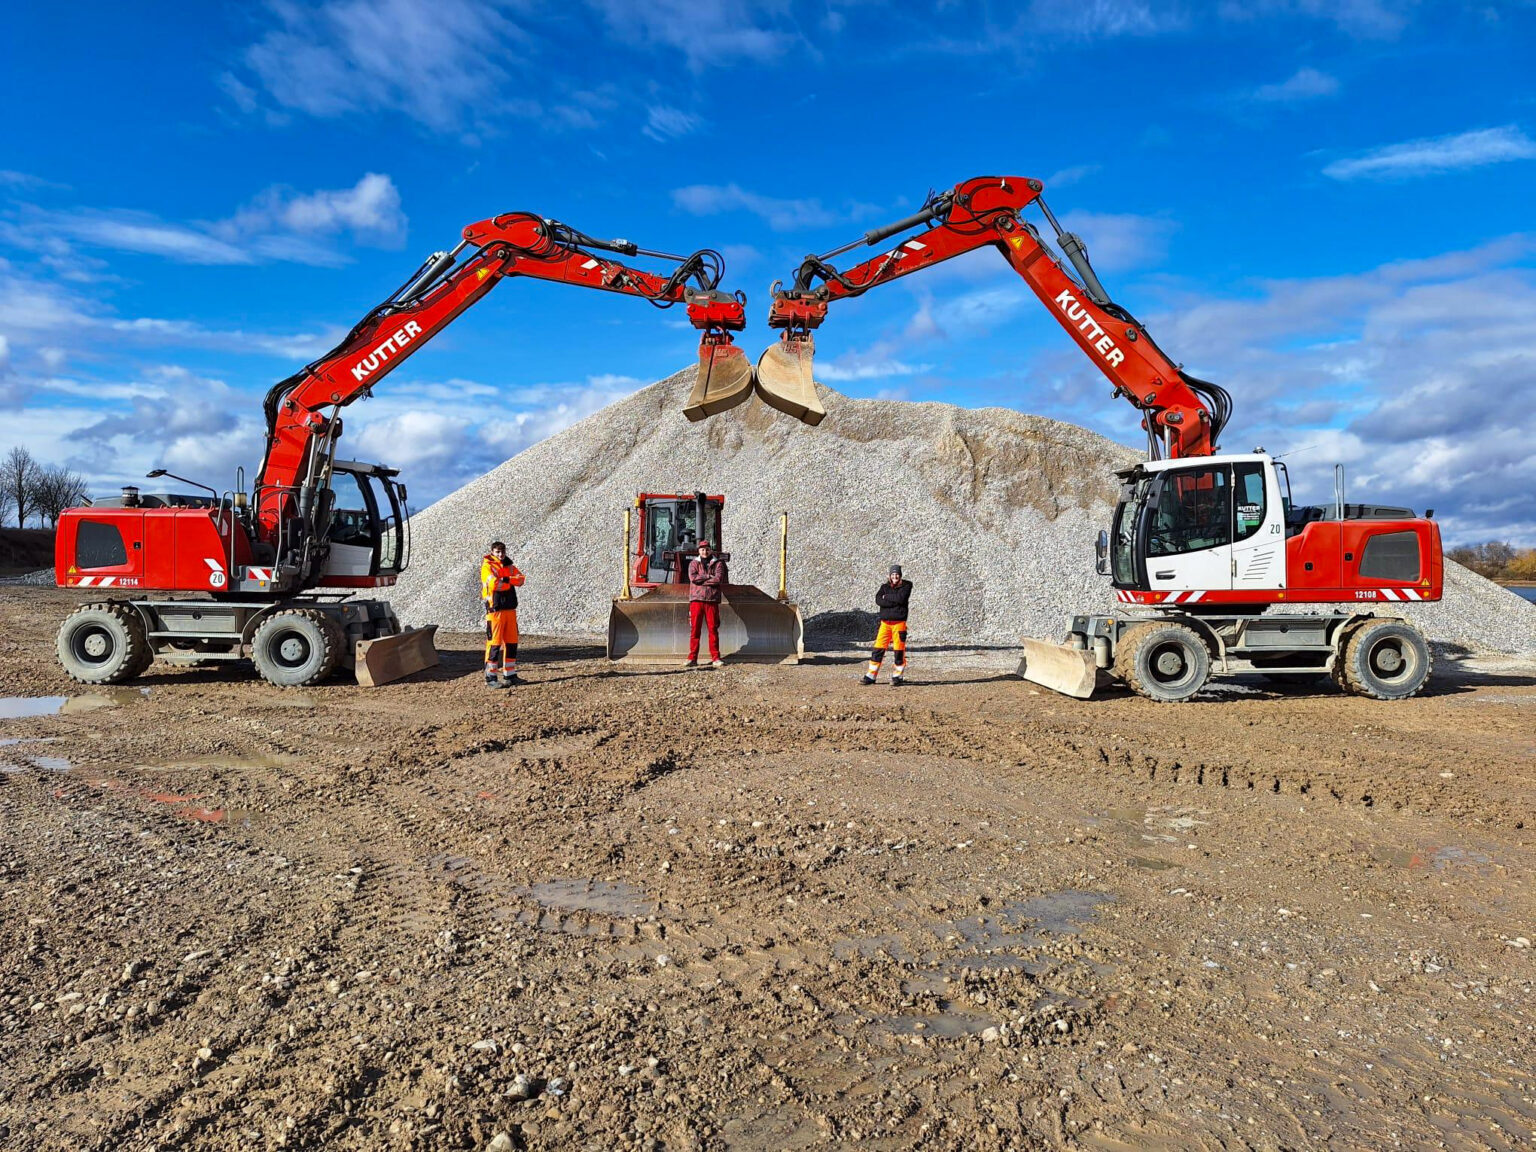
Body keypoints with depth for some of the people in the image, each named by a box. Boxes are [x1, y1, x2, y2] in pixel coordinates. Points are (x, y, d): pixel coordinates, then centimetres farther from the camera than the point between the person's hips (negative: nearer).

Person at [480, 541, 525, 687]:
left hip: (510, 609, 7)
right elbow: (493, 584, -20)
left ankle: (510, 675, 19)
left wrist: (505, 579, -17)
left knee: (511, 642, 10)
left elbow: (520, 579, -1)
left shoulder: (509, 566, 16)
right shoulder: (487, 566, -4)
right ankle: (490, 678, -2)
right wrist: (510, 582, -5)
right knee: (494, 643, -7)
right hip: (495, 609, -7)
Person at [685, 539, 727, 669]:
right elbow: (693, 577, -7)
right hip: (696, 599, 0)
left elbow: (719, 579, -8)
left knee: (713, 629, 1)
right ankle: (692, 658, 3)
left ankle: (715, 658, 7)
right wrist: (709, 577, -7)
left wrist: (701, 579, -7)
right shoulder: (693, 563, 12)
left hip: (712, 600, 0)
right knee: (694, 629, -1)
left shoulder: (718, 563, 9)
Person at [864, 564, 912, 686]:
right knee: (878, 650, 0)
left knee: (899, 651, -2)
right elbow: (878, 600, -7)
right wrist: (895, 601, -13)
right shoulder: (884, 587, 11)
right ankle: (871, 676, 6)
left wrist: (886, 597, -5)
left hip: (899, 623, -2)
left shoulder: (906, 586, 3)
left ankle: (897, 677, 10)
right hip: (885, 622, 3)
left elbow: (901, 598, -16)